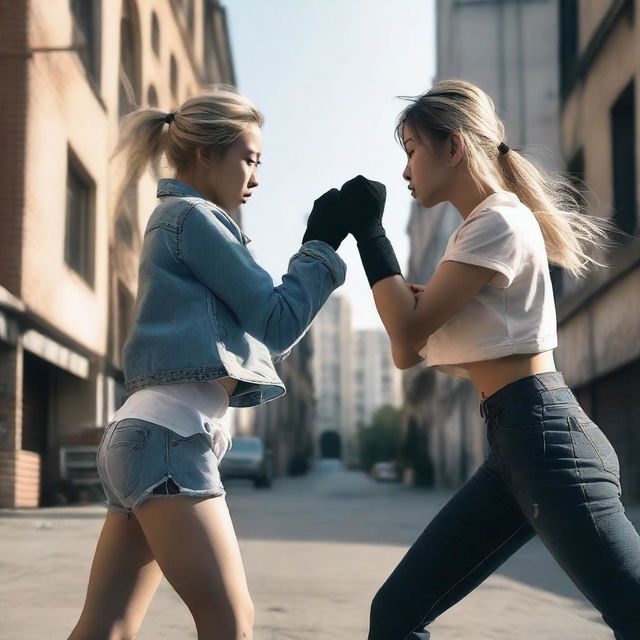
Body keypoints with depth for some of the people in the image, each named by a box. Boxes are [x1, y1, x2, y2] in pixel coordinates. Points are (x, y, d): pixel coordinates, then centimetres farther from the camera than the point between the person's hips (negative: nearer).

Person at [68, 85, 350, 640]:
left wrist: (318, 249, 18)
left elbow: (265, 340, 25)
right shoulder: (192, 216, -2)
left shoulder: (181, 220, 27)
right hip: (169, 434, -10)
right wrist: (323, 245, 3)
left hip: (146, 434, 10)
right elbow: (277, 323, -6)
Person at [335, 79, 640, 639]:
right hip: (516, 446, 10)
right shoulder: (480, 229, 21)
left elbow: (409, 329, -14)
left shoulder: (500, 222, -9)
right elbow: (408, 353, 19)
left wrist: (368, 228, -5)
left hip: (544, 438, -10)